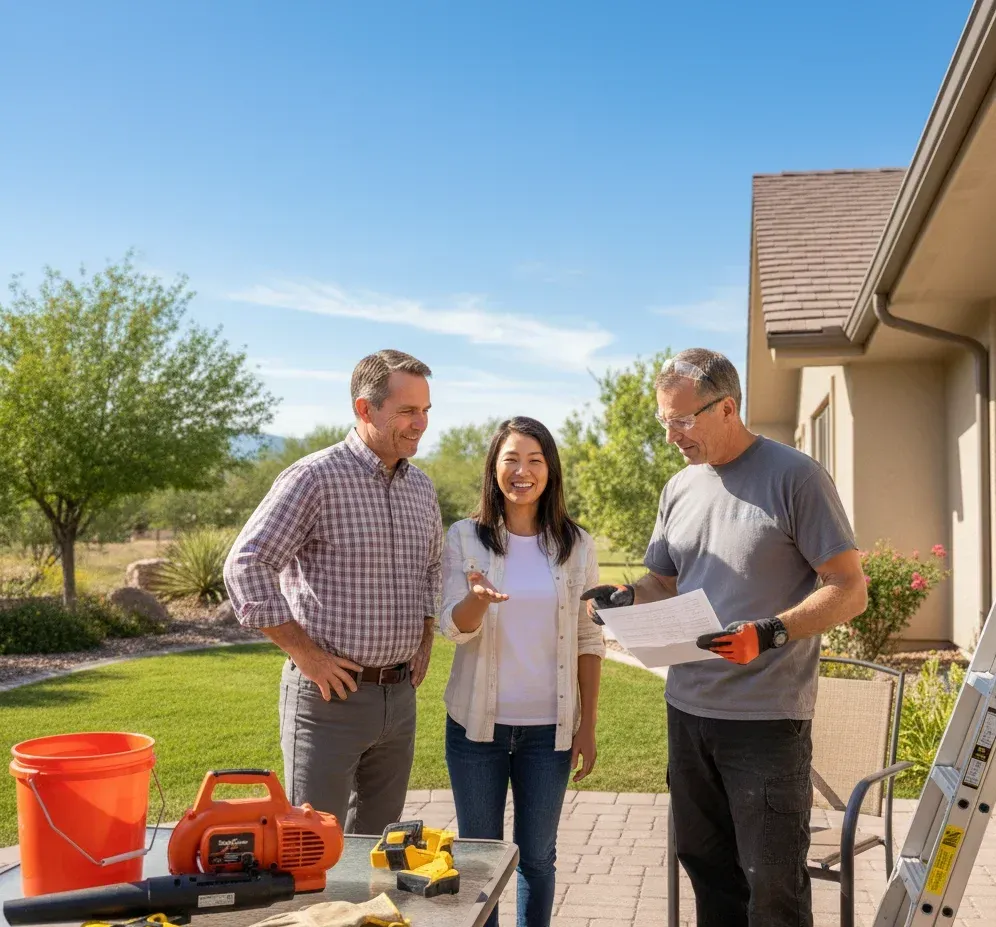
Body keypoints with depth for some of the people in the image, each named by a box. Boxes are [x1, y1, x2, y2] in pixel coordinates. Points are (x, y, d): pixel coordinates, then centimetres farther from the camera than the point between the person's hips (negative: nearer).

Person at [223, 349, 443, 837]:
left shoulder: (421, 487, 9)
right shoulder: (316, 477, -13)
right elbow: (245, 566, -18)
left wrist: (424, 640, 12)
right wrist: (306, 655, -17)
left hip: (400, 696, 7)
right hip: (330, 694, -6)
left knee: (379, 847, 17)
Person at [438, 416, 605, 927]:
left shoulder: (576, 545, 1)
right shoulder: (464, 538, -2)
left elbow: (589, 641, 4)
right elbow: (453, 628, -8)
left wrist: (587, 725, 1)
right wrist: (478, 596, -30)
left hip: (548, 728, 1)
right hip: (477, 723, 0)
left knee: (537, 856, 11)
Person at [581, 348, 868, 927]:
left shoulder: (795, 477, -9)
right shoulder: (679, 489, 10)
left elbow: (850, 590, -11)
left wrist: (768, 633, -24)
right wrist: (626, 598, -3)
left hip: (768, 720, -6)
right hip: (688, 710, 6)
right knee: (708, 869, 17)